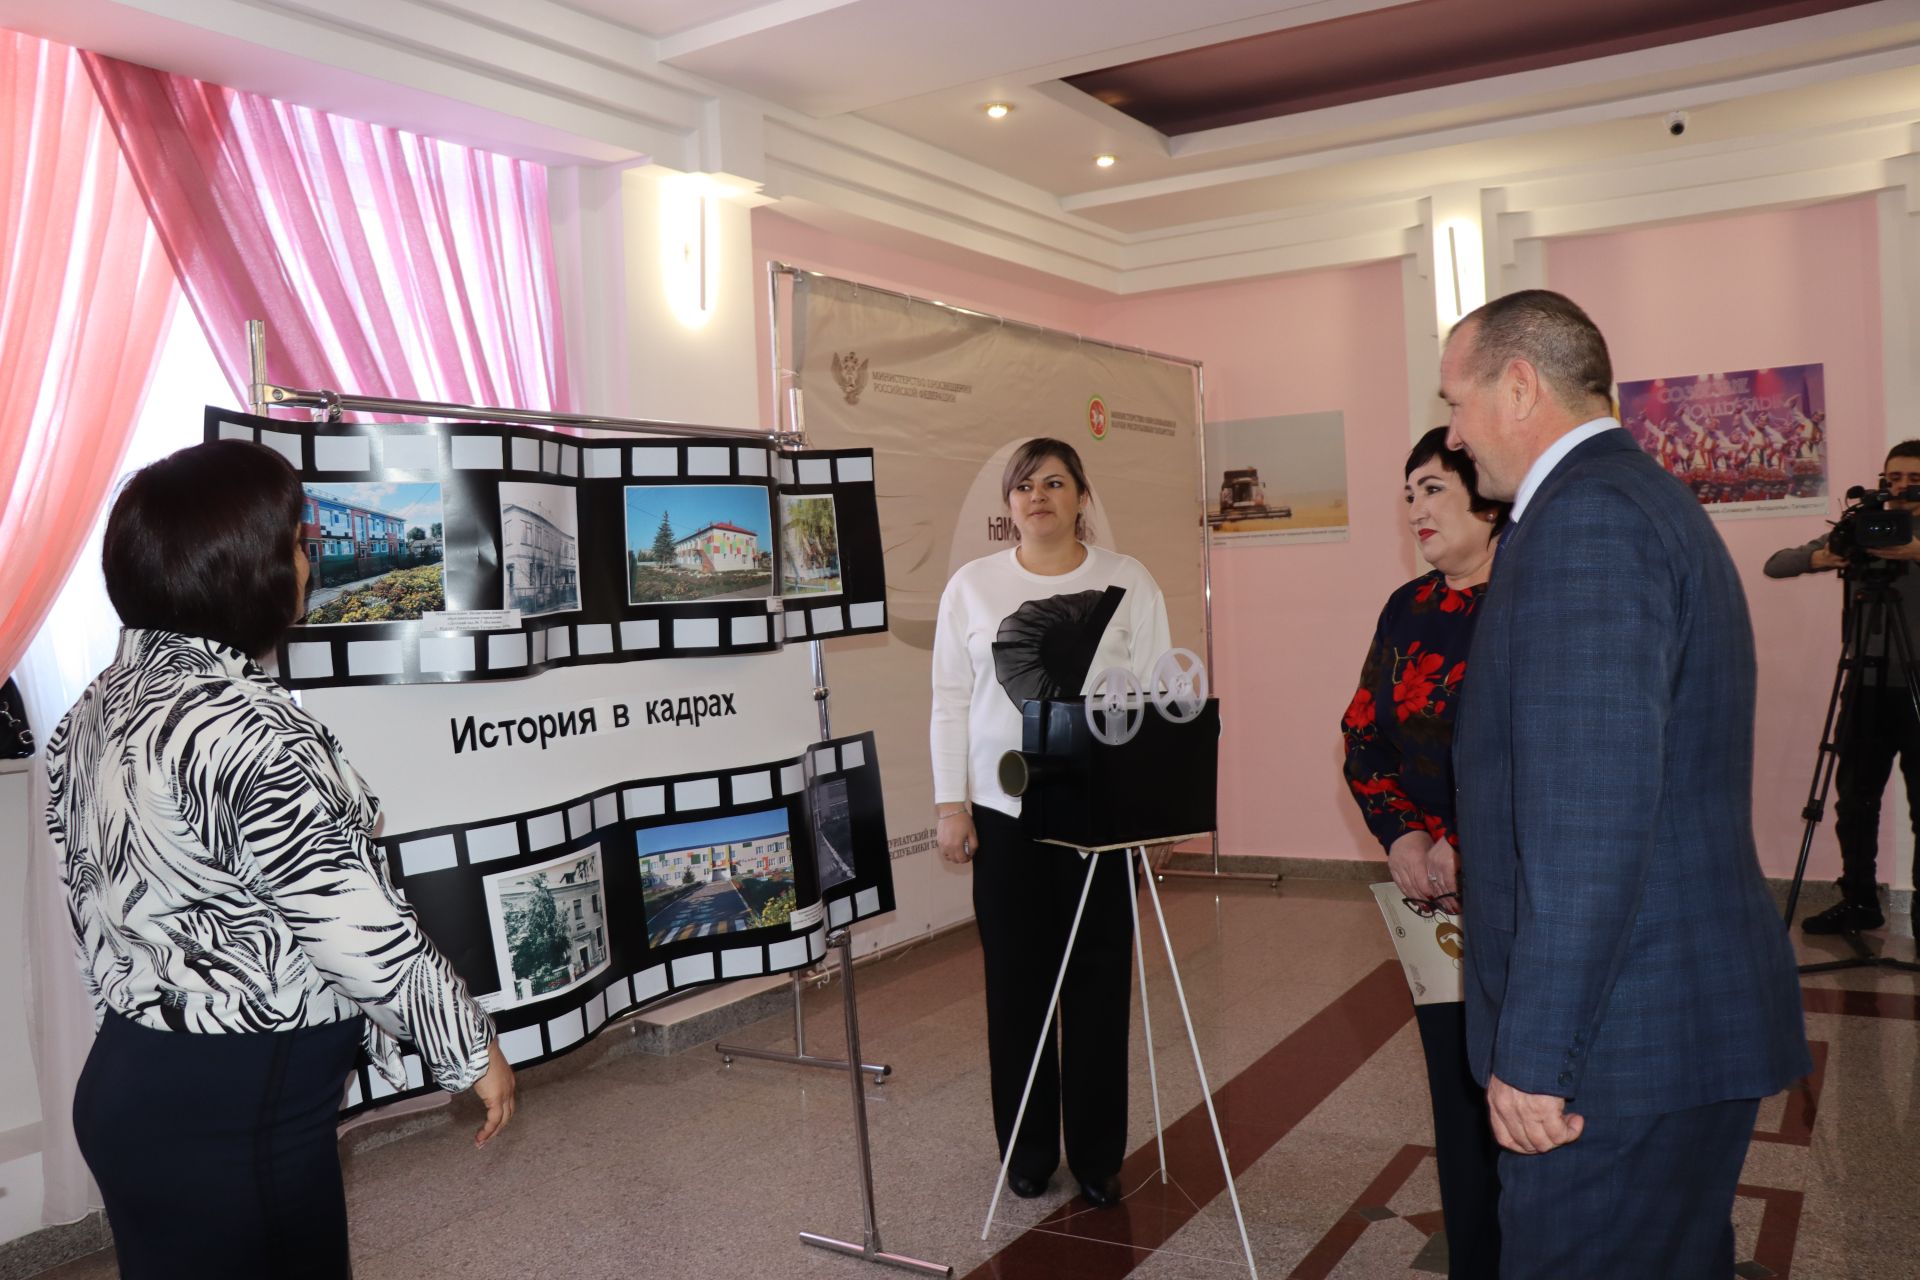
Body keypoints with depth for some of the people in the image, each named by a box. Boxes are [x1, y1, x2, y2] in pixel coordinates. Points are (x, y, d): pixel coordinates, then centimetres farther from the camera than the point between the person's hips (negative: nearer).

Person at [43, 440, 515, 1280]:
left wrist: (145, 1029, 21)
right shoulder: (241, 726, -24)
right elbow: (355, 926, -24)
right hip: (237, 1114, -9)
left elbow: (93, 891, 12)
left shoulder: (102, 706, 4)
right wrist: (472, 1050, -11)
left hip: (131, 1083, 9)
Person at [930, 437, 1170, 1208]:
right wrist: (950, 803, -2)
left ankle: (1097, 1155, 20)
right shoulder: (972, 585, 4)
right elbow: (951, 700, 4)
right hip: (1002, 810, 1)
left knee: (1098, 981, 5)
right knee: (1016, 980, 7)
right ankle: (1027, 1149, 24)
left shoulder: (1127, 581, 3)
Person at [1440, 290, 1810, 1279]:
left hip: (1626, 1047, -10)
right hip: (1695, 1020, 10)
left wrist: (1534, 1058, -22)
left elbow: (1589, 817, -26)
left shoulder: (1584, 517, -19)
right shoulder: (1648, 500, 15)